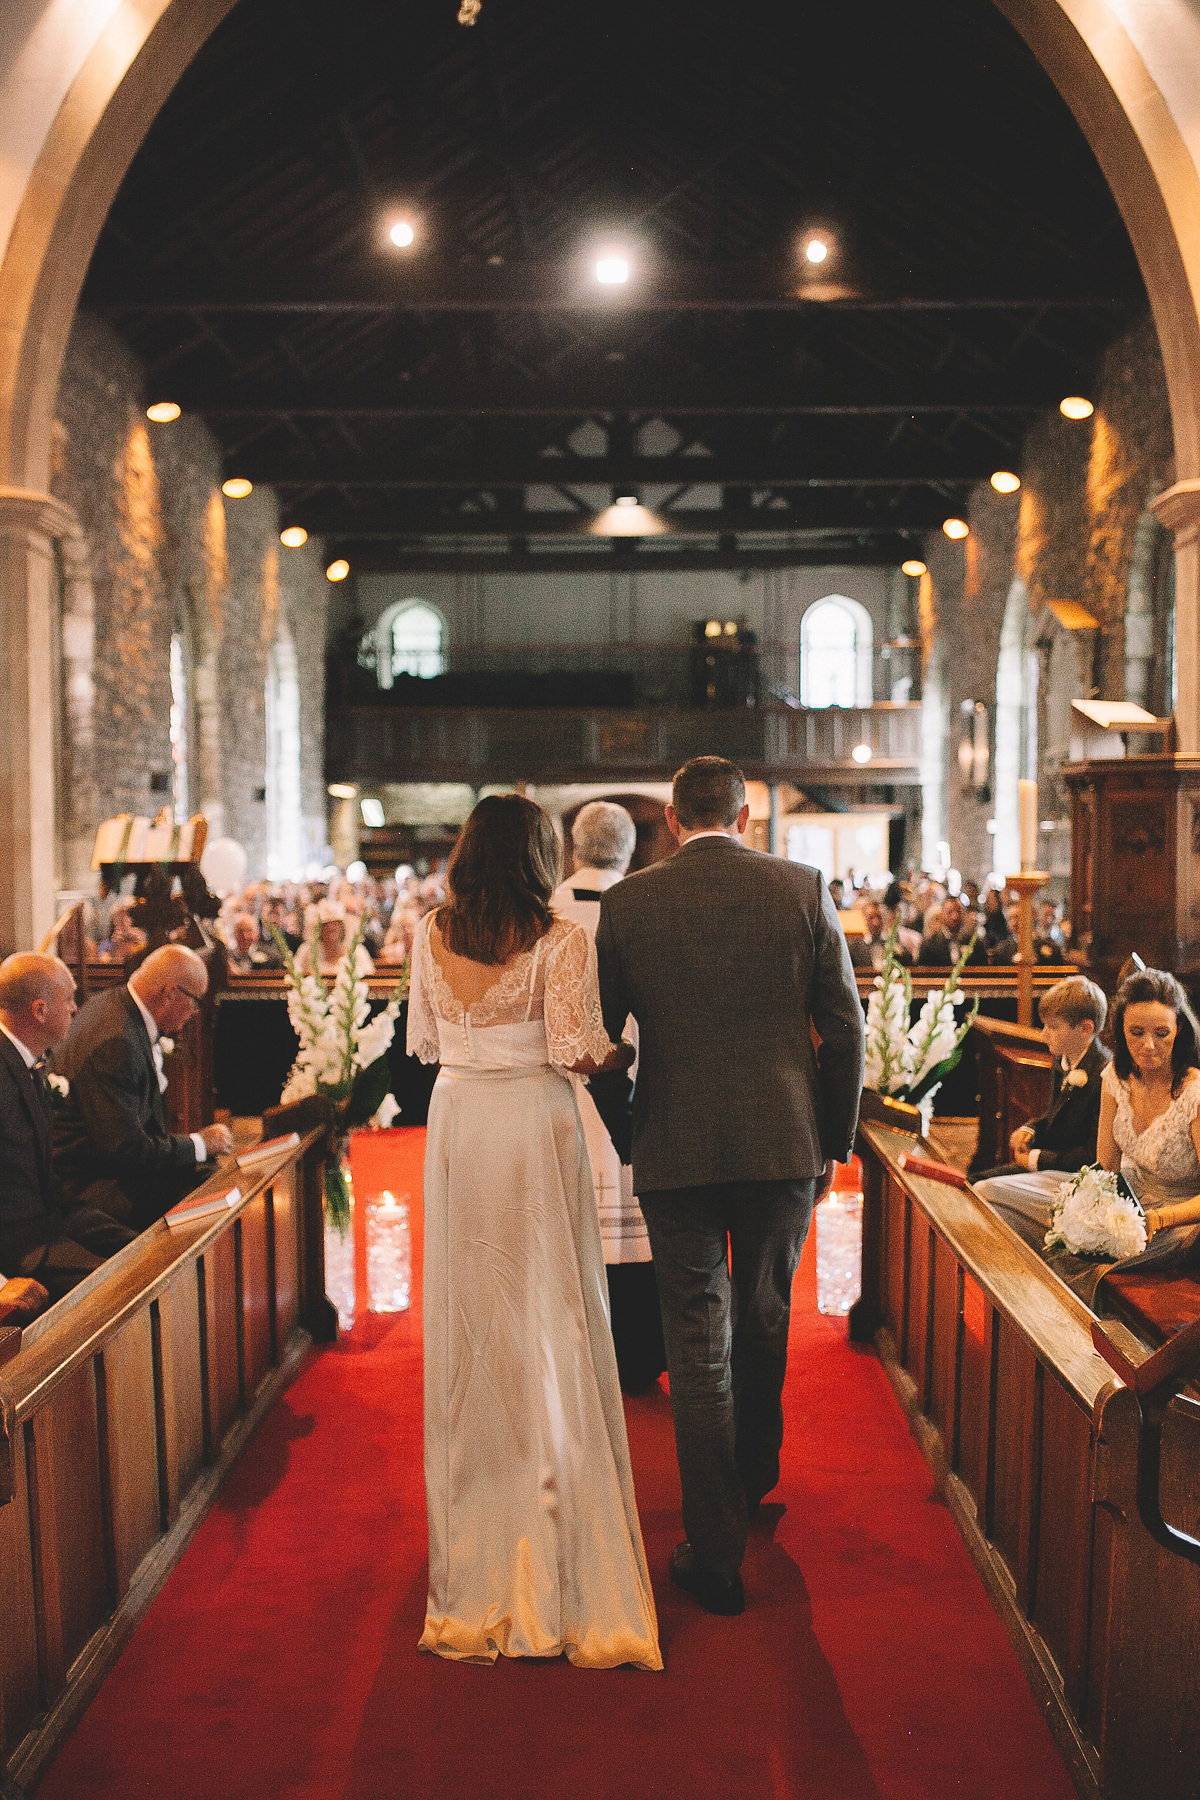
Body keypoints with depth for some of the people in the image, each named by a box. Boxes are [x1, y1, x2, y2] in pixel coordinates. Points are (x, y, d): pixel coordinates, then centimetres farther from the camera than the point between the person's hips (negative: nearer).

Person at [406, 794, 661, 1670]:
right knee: (549, 1319, 6)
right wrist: (625, 1052, 6)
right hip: (535, 1125, -4)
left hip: (457, 1123, 4)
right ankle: (557, 1557, 13)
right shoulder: (561, 939, -11)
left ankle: (472, 1551, 26)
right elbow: (577, 1052, -14)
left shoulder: (431, 934, 1)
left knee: (470, 1324, 14)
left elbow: (422, 1040, 8)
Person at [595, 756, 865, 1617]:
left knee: (698, 1345, 6)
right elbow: (844, 1027, -1)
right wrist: (834, 1141, 9)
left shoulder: (627, 901, -3)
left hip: (676, 1149, -1)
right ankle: (755, 1481, 44)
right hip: (784, 1142, 2)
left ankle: (718, 1553, 12)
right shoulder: (803, 888, -2)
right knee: (765, 1321, 22)